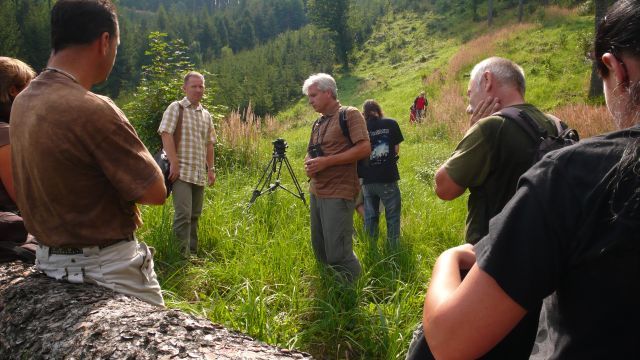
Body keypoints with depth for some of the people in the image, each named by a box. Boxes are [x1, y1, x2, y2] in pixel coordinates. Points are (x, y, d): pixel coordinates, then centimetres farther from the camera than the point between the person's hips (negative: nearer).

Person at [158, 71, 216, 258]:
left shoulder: (206, 115, 17)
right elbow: (166, 135, -11)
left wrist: (211, 168, 14)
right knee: (183, 213, -12)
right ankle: (182, 255, -7)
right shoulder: (176, 108, -1)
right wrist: (174, 163, -18)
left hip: (200, 174, 6)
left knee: (195, 214, 10)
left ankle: (193, 253, 19)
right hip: (181, 171, -6)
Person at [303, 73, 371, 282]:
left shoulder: (349, 114, -6)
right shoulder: (318, 124, 18)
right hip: (316, 193, 8)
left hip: (338, 194, -8)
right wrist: (308, 164, 0)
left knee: (338, 254, -8)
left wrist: (326, 161, -19)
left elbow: (364, 148, -16)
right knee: (320, 252, 15)